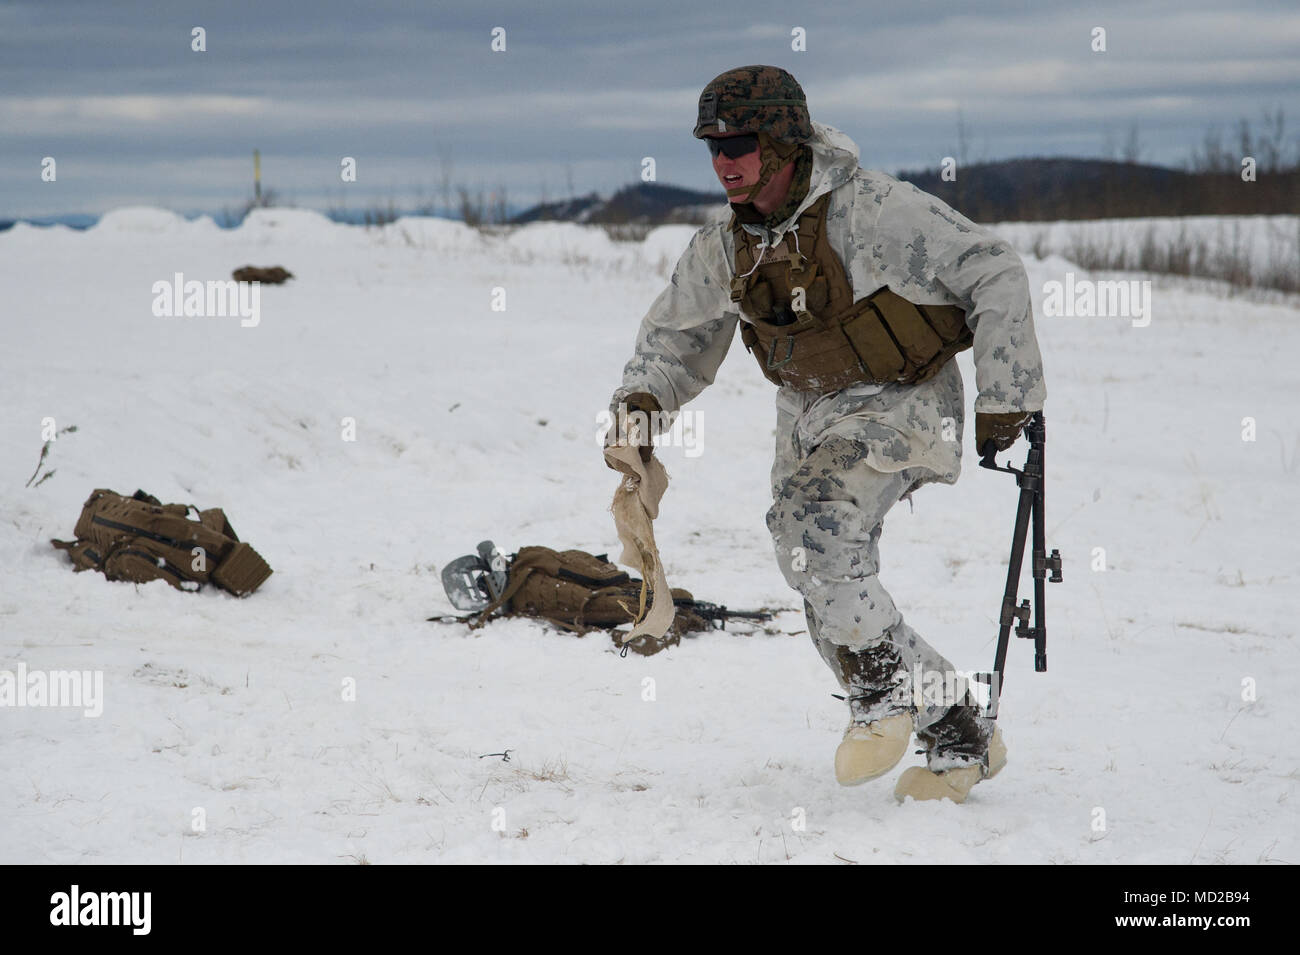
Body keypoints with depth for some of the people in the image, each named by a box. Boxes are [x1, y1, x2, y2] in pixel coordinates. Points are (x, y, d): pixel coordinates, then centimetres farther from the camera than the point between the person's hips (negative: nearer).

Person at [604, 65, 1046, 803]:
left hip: (901, 404, -7)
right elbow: (680, 332, 16)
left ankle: (884, 689, -9)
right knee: (835, 599, 2)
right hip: (812, 416, 7)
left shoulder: (871, 209, -21)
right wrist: (642, 400, -4)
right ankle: (961, 739, 16)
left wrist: (1005, 395, -15)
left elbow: (994, 273, -15)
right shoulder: (726, 247, -1)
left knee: (813, 526, -30)